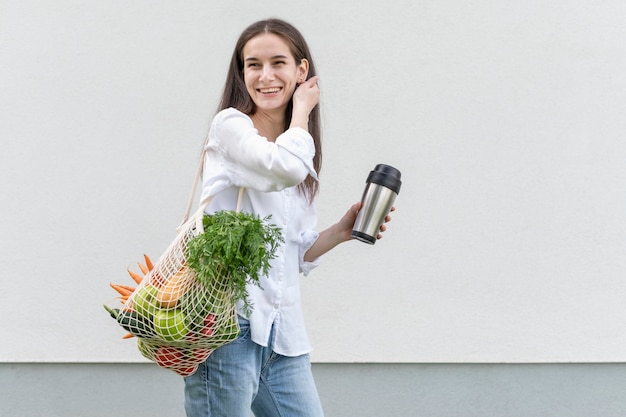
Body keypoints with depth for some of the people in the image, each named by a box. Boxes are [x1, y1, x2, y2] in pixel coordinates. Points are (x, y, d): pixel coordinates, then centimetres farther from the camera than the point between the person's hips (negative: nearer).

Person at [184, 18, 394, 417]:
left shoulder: (301, 152, 19)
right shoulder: (230, 125, -2)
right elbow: (286, 167, -22)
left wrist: (342, 231, 3)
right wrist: (301, 111, -5)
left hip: (283, 333, 7)